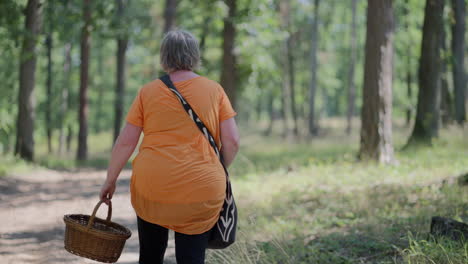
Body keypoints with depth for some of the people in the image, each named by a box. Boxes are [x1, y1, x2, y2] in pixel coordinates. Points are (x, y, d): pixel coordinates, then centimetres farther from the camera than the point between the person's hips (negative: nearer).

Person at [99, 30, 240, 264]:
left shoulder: (148, 92, 3)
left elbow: (126, 142, 2)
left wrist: (110, 180, 12)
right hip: (200, 191, -1)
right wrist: (219, 171, 16)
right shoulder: (214, 90, 3)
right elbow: (232, 140, -1)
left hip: (151, 186, 1)